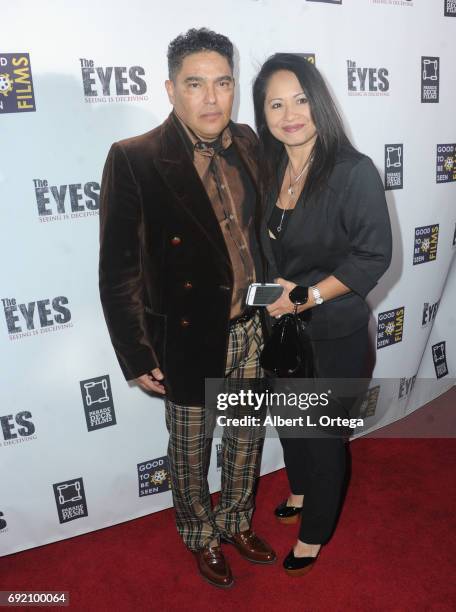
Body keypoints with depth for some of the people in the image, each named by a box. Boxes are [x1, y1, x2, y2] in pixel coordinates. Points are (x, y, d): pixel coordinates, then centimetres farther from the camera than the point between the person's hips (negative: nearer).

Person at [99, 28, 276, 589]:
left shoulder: (247, 144, 0)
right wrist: (137, 356, -12)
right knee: (190, 449, 17)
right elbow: (119, 271, -14)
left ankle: (237, 522, 50)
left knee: (247, 436, 22)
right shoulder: (133, 159, -15)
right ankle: (201, 538, 46)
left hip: (253, 328, 5)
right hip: (189, 337, -4)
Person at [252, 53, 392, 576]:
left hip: (333, 334, -5)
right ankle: (301, 492, 53)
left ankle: (314, 533, 38)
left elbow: (373, 255, -17)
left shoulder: (354, 171, -18)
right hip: (281, 328, 6)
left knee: (322, 434, 12)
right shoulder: (268, 170, 0)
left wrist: (307, 296, -21)